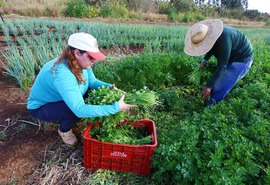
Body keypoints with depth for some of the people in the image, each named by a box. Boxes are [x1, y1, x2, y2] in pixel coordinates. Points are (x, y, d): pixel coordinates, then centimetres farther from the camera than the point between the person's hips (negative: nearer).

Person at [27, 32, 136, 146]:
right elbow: (80, 110, -46)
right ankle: (64, 131, 3)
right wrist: (116, 107, -46)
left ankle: (65, 119, 14)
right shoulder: (62, 74, -41)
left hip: (60, 100, 7)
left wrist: (110, 88, -25)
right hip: (40, 107, -7)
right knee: (75, 111, -33)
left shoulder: (81, 63, -18)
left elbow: (92, 81, -4)